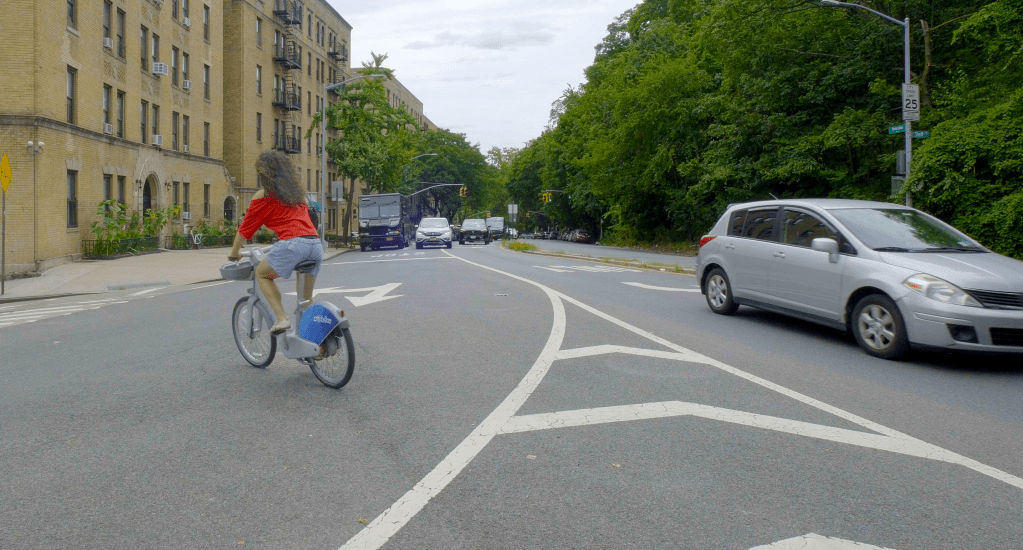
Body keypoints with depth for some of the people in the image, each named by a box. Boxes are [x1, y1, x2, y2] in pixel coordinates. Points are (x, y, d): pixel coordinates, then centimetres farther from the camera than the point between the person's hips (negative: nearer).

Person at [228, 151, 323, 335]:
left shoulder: (263, 195, 10)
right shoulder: (296, 191, 26)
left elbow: (246, 227, 14)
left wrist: (234, 253, 28)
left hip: (293, 243, -6)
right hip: (316, 244, 6)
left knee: (261, 274, 17)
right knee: (306, 297, 20)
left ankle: (282, 319, 2)